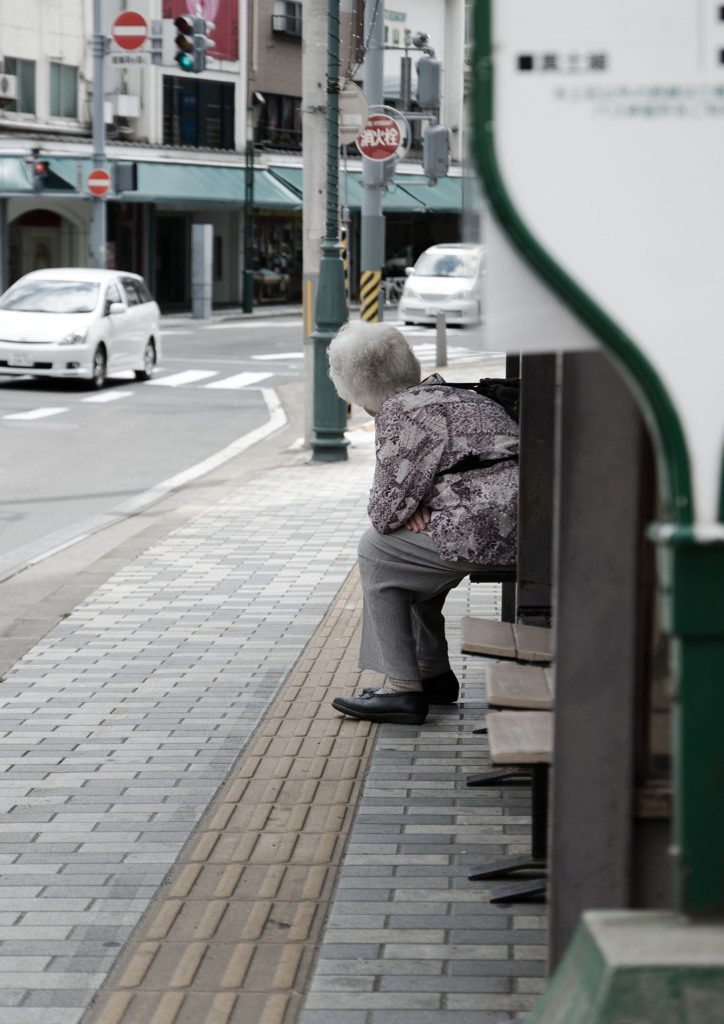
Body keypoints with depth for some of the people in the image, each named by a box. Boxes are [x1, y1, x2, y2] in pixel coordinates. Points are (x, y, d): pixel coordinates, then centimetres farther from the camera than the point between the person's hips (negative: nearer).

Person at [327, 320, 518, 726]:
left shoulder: (400, 412, -8)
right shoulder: (443, 393, 21)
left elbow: (386, 508, -9)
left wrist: (404, 510, 13)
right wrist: (415, 506, 9)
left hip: (488, 529, -9)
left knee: (377, 551, 6)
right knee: (413, 545, 27)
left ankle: (403, 690, 5)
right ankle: (433, 672, 32)